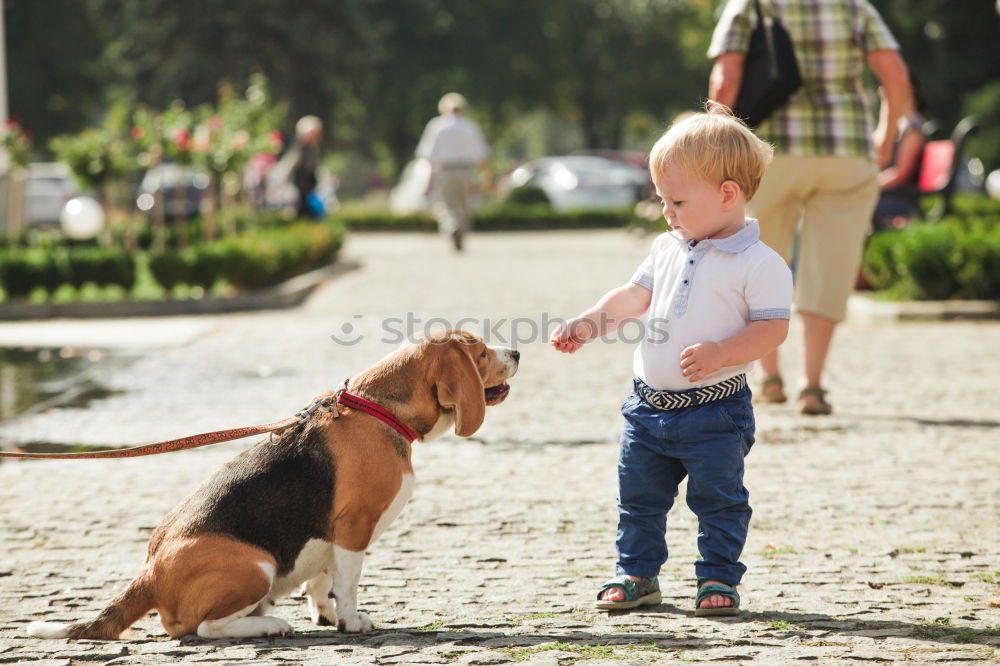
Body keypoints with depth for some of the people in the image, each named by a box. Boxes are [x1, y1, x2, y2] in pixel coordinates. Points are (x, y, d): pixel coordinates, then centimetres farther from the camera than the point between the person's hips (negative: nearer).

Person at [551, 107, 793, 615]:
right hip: (649, 403, 6)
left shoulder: (759, 263, -12)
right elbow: (634, 297, 16)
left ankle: (718, 578, 14)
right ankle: (636, 574, 25)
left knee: (718, 500, 1)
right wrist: (590, 323, 3)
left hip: (714, 409, -6)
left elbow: (772, 328, -17)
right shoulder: (668, 250, 9)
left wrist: (719, 353, -29)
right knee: (638, 497, 13)